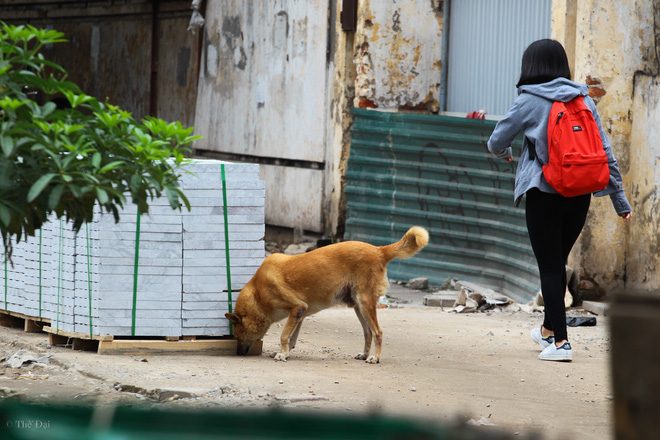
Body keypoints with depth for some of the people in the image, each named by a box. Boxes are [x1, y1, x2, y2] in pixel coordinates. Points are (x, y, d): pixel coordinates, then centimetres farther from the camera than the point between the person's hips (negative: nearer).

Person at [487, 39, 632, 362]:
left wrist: (504, 154, 27)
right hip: (580, 194, 5)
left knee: (550, 267, 0)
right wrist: (619, 198, 6)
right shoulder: (583, 99, 6)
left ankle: (560, 341, -7)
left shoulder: (529, 101, -5)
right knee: (558, 262, 20)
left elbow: (496, 143, 2)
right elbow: (605, 151, 4)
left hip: (543, 192, -5)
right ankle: (549, 329, 34)